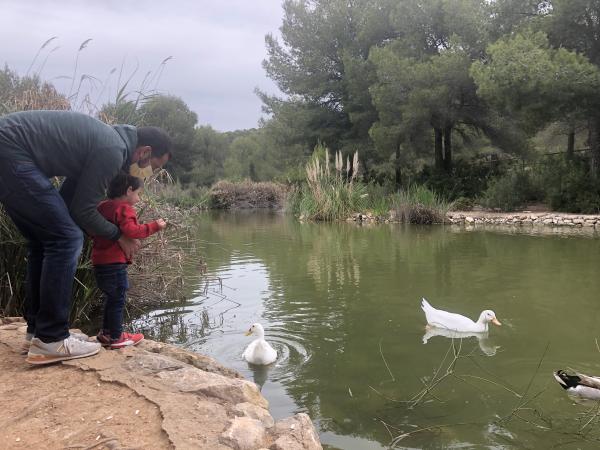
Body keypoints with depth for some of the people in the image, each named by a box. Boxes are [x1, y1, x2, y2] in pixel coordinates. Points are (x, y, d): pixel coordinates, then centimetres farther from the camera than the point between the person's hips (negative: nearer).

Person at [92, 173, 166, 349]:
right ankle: (116, 337, 7)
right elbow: (131, 230, -27)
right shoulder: (124, 209, -12)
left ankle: (106, 332, 30)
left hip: (100, 261, 9)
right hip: (115, 262, -9)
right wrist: (154, 226, -20)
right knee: (117, 300, 0)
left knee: (111, 298, 20)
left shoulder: (102, 207, 16)